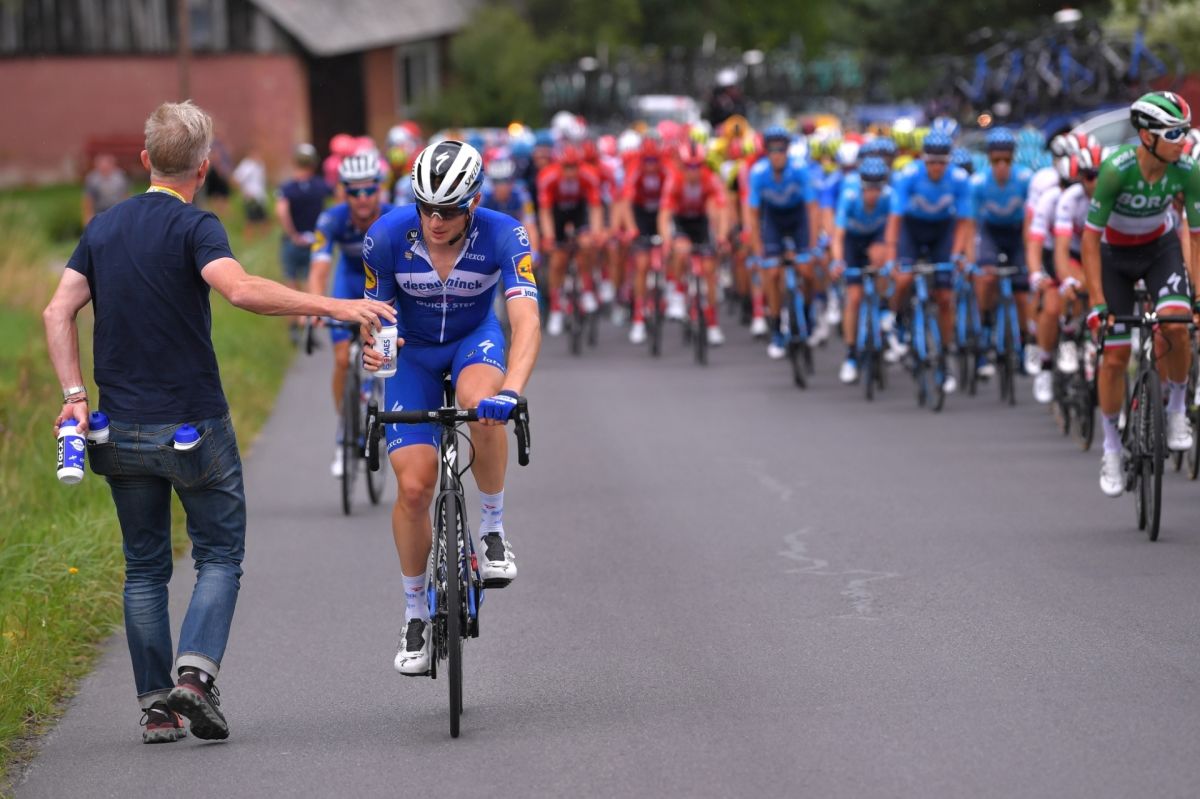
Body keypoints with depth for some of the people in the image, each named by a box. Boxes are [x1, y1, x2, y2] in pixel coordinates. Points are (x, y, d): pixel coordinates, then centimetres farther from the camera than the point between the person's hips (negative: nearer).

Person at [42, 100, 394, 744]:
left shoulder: (105, 227, 8)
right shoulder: (194, 227, -11)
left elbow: (59, 311, 3)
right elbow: (240, 289, -29)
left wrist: (74, 394, 1)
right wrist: (330, 306, -28)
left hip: (122, 429, 5)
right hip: (193, 426, -5)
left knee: (144, 566, 12)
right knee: (220, 555, 8)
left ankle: (155, 708, 9)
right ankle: (196, 673, -12)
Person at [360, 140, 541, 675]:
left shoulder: (502, 237, -28)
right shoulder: (388, 237, -24)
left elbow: (527, 321, -38)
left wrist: (512, 389, -54)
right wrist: (372, 347, -35)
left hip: (475, 339, -1)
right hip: (413, 351, 1)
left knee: (482, 405, -37)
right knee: (413, 486, -10)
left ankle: (493, 530, -15)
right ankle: (415, 616, 8)